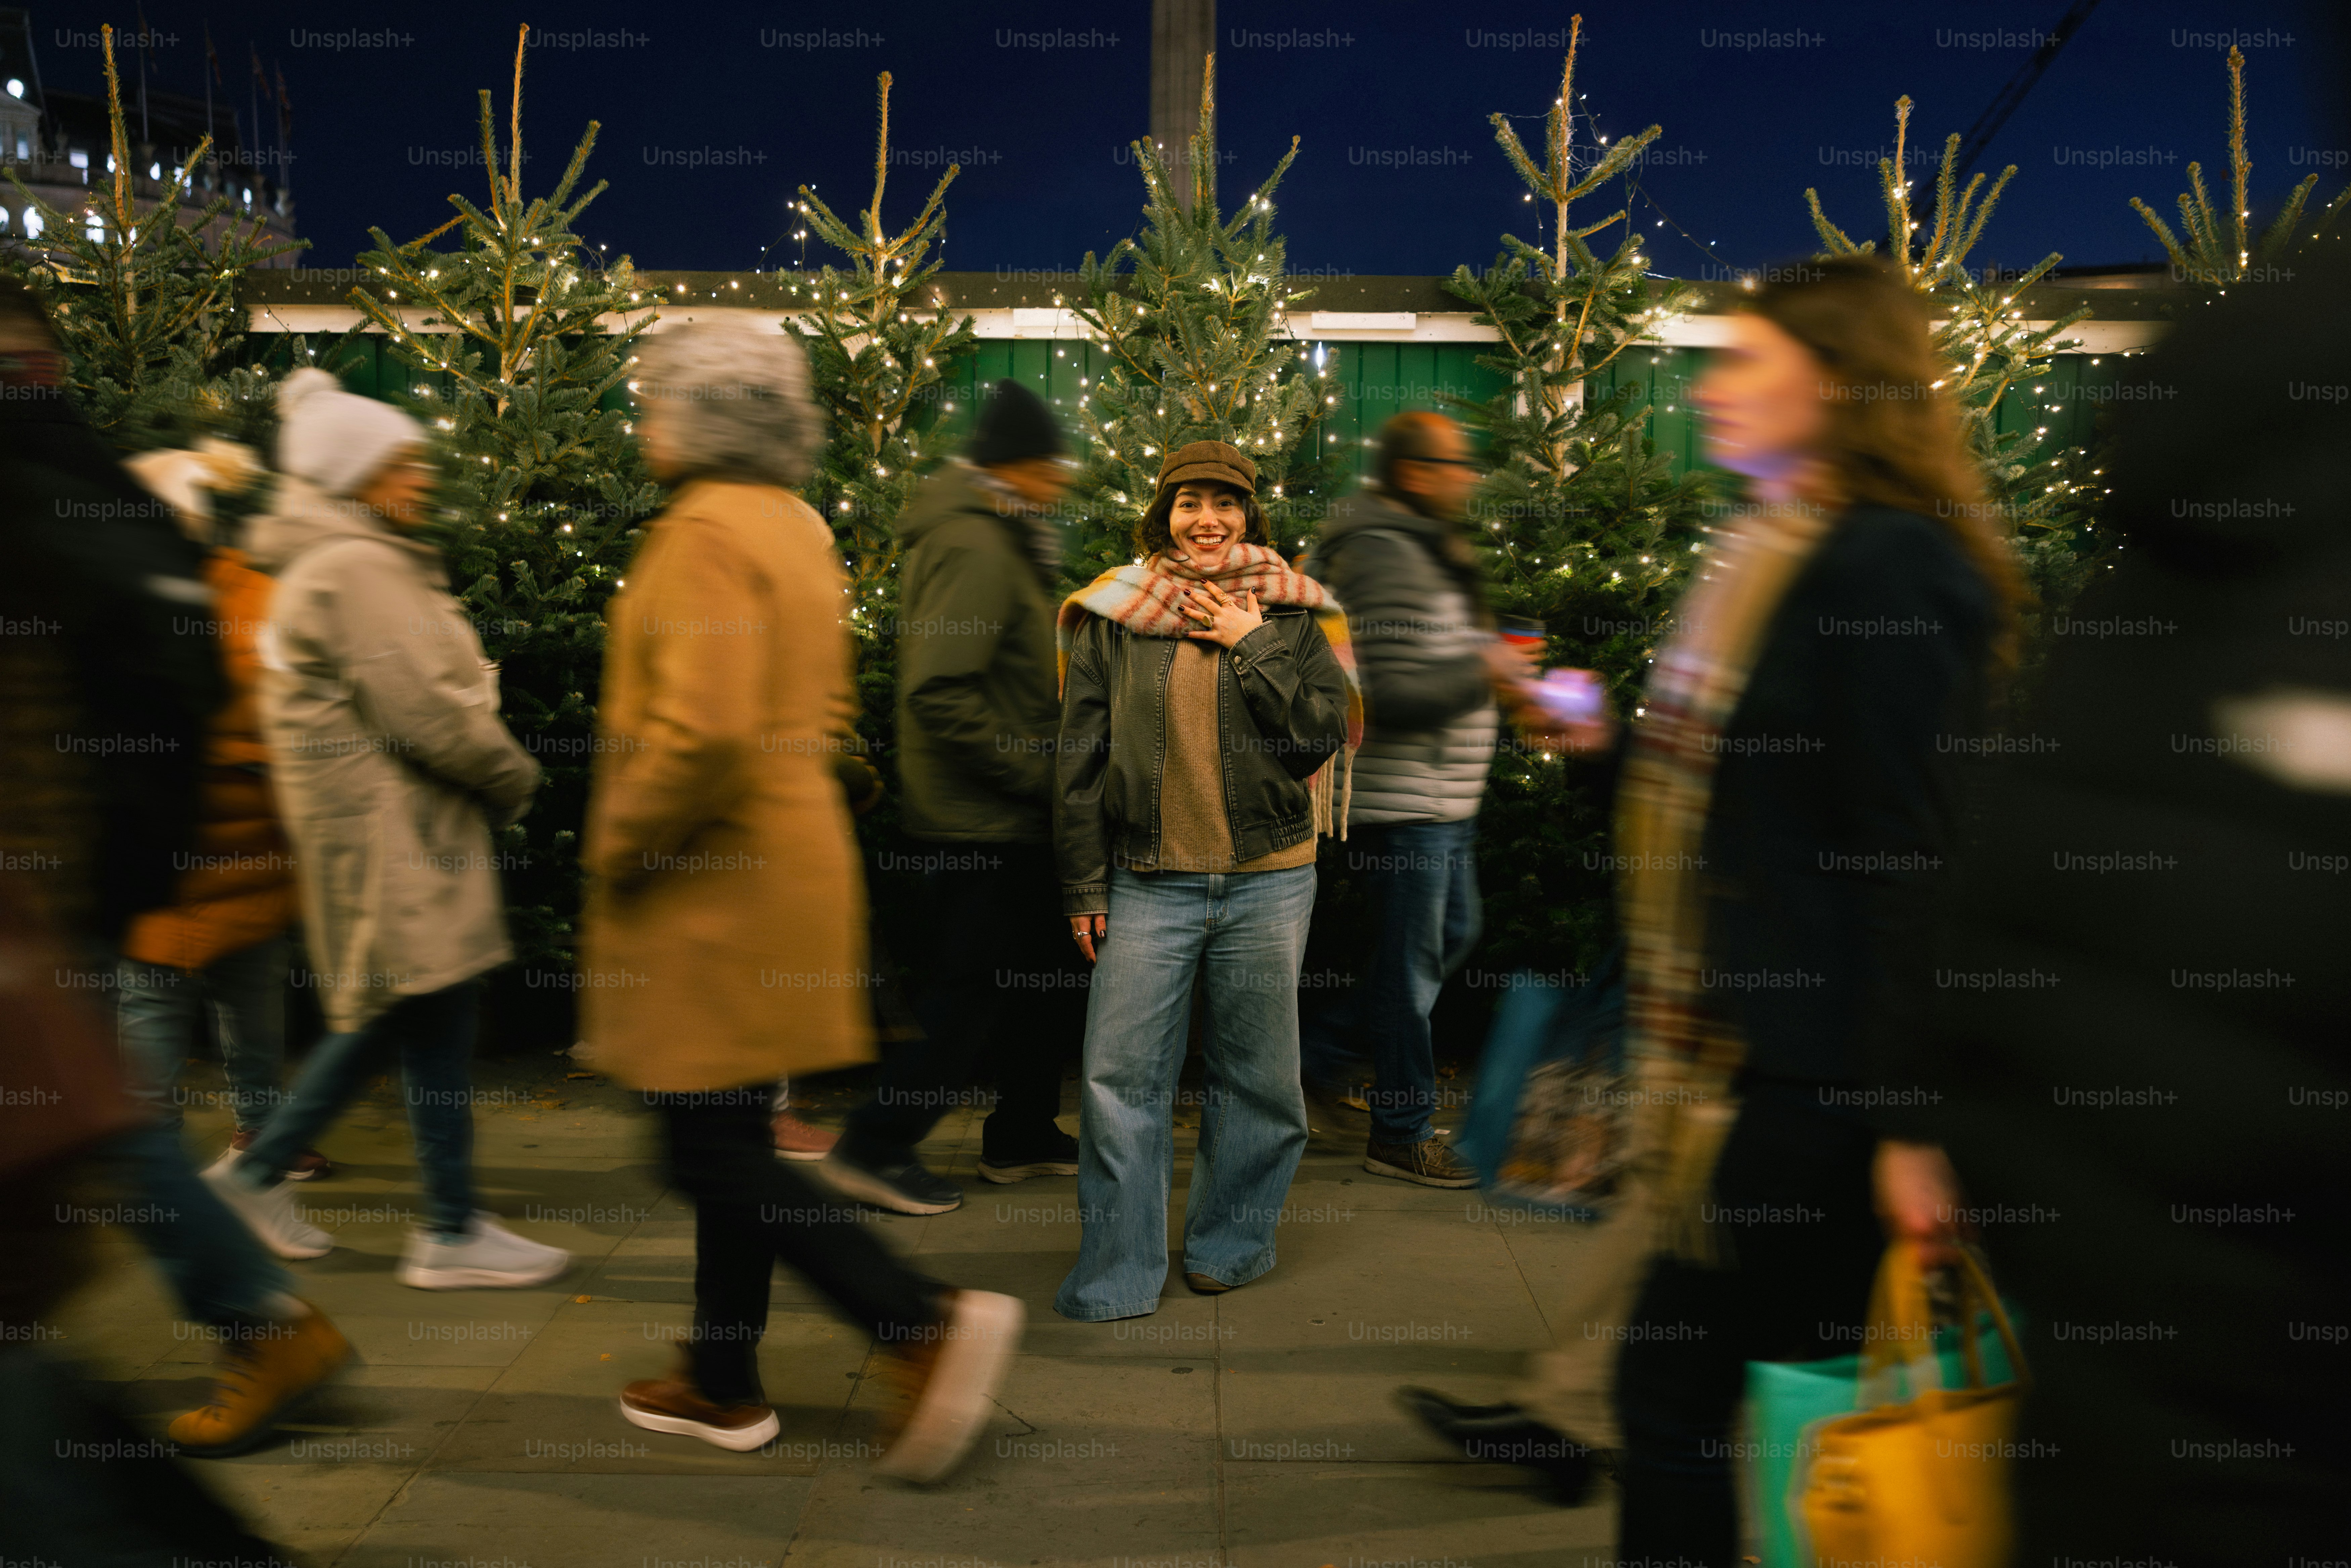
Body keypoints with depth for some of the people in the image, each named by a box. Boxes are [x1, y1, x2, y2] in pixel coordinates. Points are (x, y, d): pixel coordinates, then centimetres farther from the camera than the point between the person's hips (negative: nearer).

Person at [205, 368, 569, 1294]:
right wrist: (513, 777, -7)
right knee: (435, 1025, -3)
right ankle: (451, 1235, 7)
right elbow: (424, 709, -21)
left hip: (394, 826, 11)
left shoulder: (330, 564, 19)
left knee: (396, 1016, 18)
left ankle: (259, 1169, 28)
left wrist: (492, 778, 11)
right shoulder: (358, 570, -15)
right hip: (390, 829, -11)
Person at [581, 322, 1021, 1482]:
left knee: (714, 1153, -3)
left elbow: (703, 730, -26)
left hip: (711, 893, -9)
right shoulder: (797, 527, 14)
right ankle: (723, 1386, 29)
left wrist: (621, 850, -14)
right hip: (786, 855, 9)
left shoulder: (705, 530, -16)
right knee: (729, 1141, 17)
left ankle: (930, 1324, -5)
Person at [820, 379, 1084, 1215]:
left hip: (995, 811, 10)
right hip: (981, 820, -10)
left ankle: (1022, 1135, 30)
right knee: (968, 988, -2)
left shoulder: (986, 538, 14)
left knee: (1045, 971, 18)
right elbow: (941, 692, -27)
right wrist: (1033, 772, -20)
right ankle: (875, 1148, 9)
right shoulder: (976, 548, -18)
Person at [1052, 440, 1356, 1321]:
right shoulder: (1113, 617, 5)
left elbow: (1323, 735, -3)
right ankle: (1115, 1279, 10)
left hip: (1268, 883, 0)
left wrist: (1252, 648, -8)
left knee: (1258, 1076, 9)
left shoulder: (1291, 617, 6)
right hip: (1148, 883, 0)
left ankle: (1229, 1248, 29)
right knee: (1120, 1081, -2)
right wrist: (1083, 886, 4)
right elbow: (1081, 756, 6)